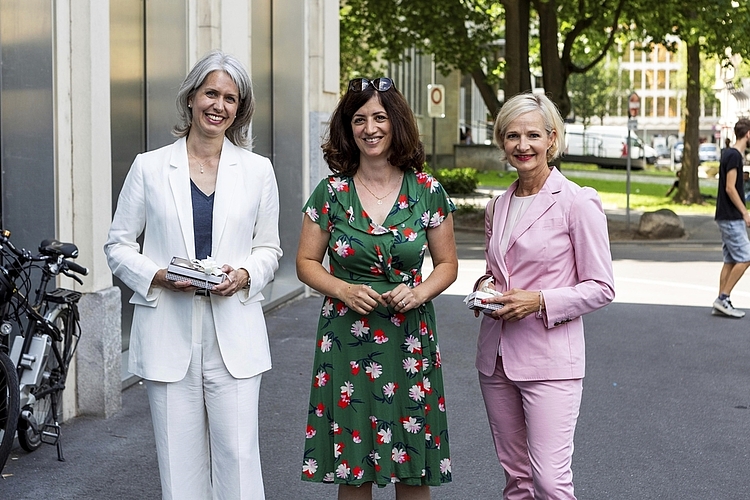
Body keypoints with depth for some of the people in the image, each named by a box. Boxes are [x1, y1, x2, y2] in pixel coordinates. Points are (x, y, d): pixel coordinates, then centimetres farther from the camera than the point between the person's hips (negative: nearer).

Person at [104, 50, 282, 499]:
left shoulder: (258, 171, 7)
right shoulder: (149, 167, 4)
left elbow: (270, 248, 13)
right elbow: (119, 245, 8)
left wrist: (245, 275, -8)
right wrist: (158, 275, -10)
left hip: (234, 332, 0)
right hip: (169, 332, 0)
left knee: (238, 454, -3)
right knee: (179, 460, 3)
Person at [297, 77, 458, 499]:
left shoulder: (427, 191, 1)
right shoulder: (332, 192, 1)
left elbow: (447, 263, 8)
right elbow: (307, 262, 6)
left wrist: (419, 293, -11)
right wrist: (344, 290, -12)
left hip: (410, 339, 0)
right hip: (347, 338, 0)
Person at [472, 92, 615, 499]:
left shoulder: (577, 203, -8)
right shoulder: (498, 207, 11)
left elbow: (601, 288, -7)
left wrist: (540, 302, -19)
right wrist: (486, 287, 1)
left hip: (549, 358, -6)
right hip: (496, 356, 6)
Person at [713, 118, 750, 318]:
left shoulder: (729, 153, 14)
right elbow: (730, 188, -19)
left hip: (728, 217, 10)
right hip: (732, 217, -10)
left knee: (730, 260, 9)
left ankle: (721, 304, 10)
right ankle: (723, 298, -6)